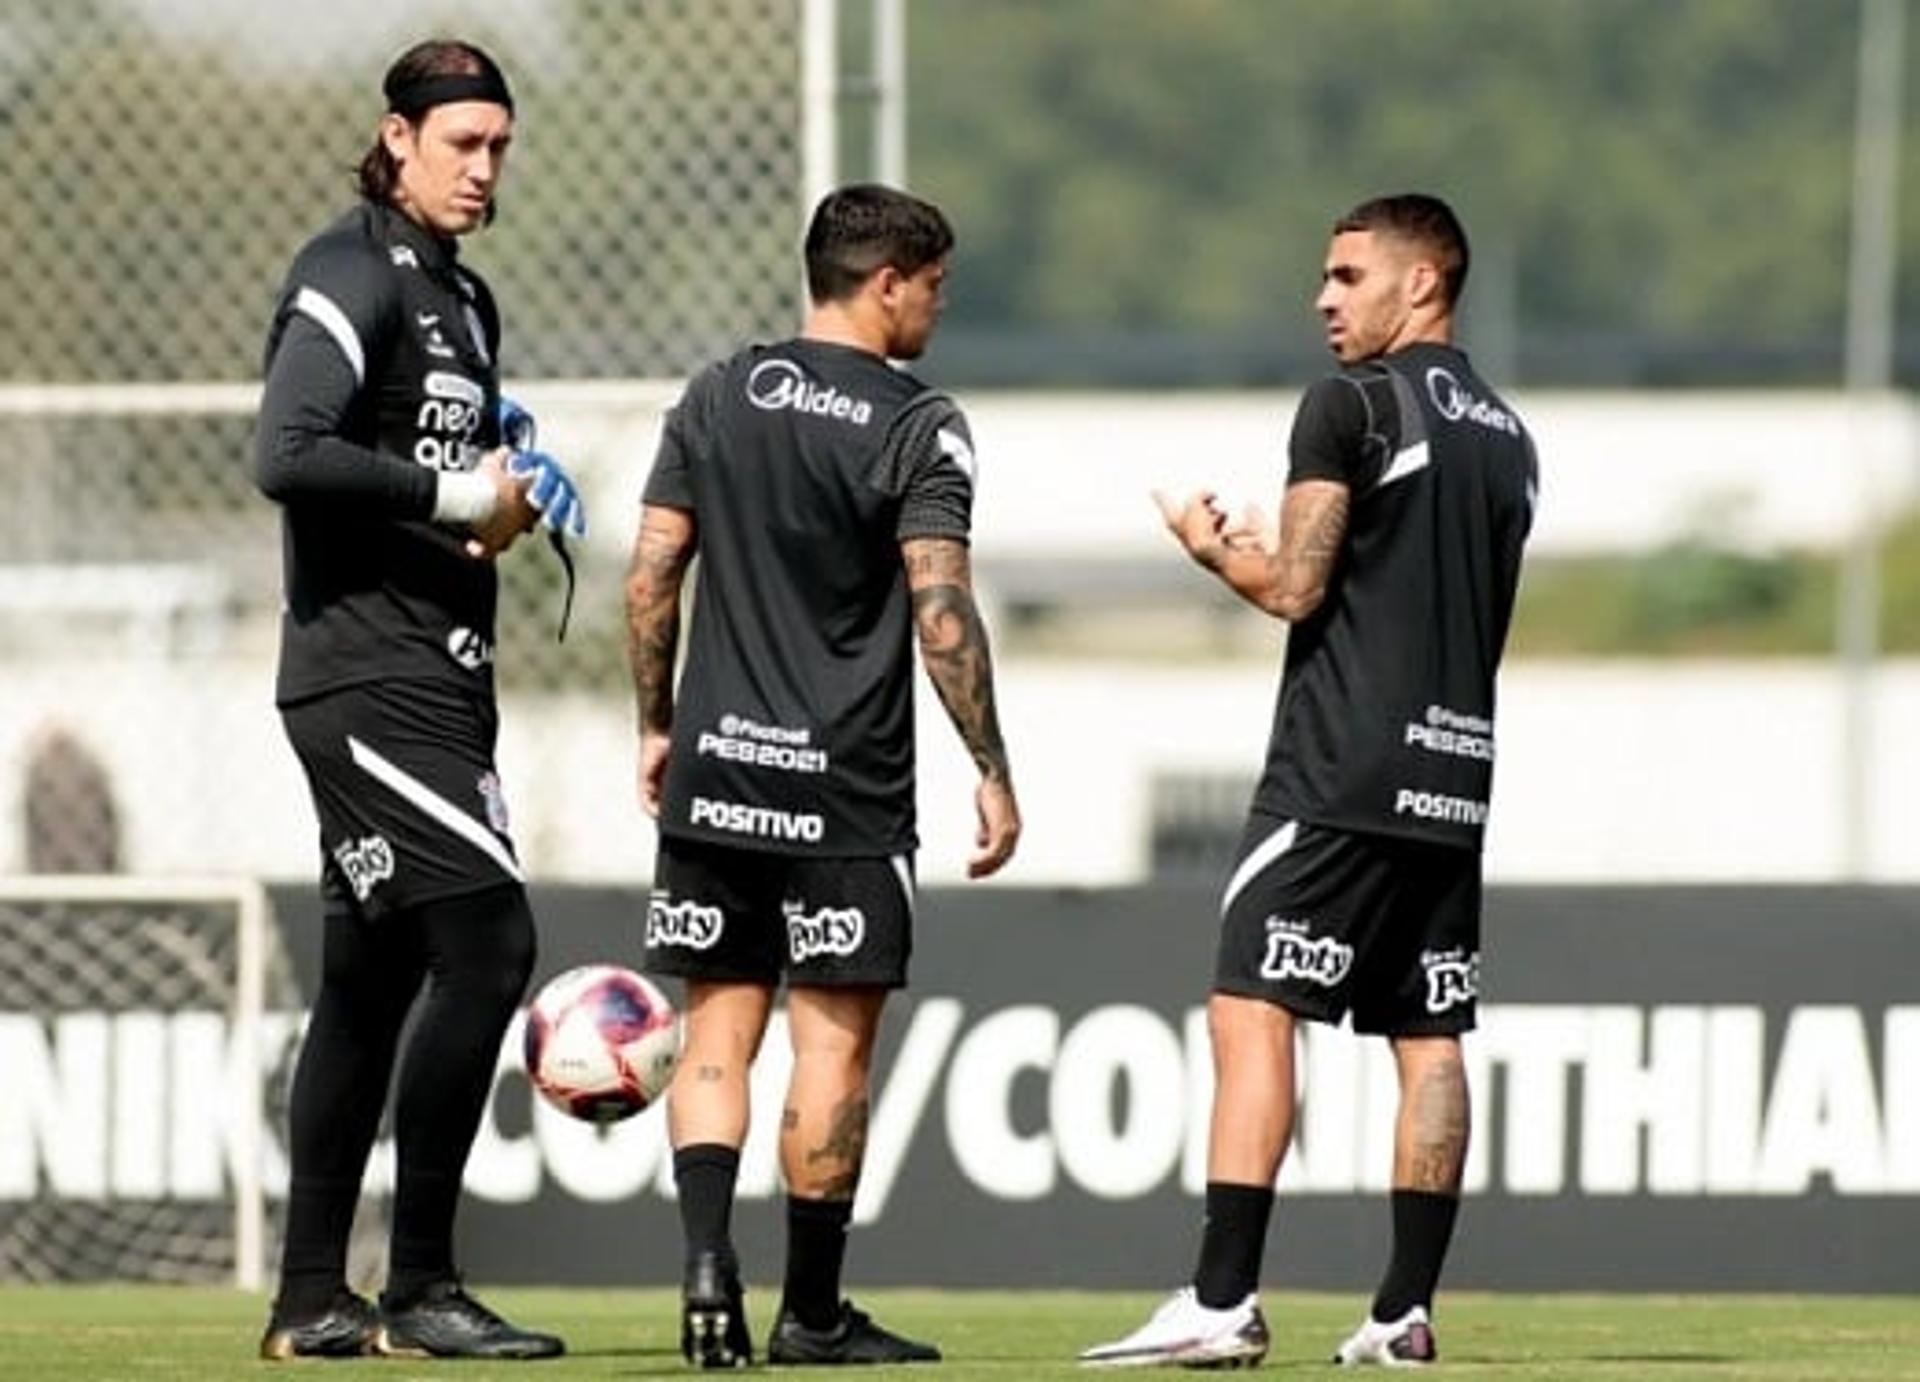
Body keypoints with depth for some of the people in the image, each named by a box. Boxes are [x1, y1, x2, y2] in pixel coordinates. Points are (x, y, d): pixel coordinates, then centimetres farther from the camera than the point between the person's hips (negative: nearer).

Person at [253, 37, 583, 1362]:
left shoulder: (464, 299, 19)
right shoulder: (353, 277, -10)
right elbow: (287, 456, -22)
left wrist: (504, 502, 7)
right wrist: (451, 494, -17)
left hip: (436, 680, 10)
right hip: (365, 674, -10)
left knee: (373, 980, 10)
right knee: (487, 940, -16)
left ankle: (313, 1300, 14)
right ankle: (421, 1285, -12)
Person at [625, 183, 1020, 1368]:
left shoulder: (719, 399, 8)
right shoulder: (917, 427, -7)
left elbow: (651, 577, 6)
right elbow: (942, 611, -14)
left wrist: (659, 725, 16)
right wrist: (991, 770, -9)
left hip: (717, 775, 4)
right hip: (847, 789, -4)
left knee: (718, 1034, 8)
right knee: (833, 1046, 4)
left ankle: (709, 1257, -11)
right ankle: (812, 1312, 8)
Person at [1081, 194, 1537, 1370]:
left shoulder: (1352, 406, -6)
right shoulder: (1509, 439, 16)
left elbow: (1294, 590, -10)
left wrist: (1216, 548, 11)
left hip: (1340, 775, -7)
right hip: (1456, 780, 7)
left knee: (1252, 1013, -8)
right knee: (1430, 1040, 7)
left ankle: (1224, 1302, -16)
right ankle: (1407, 1310, 4)